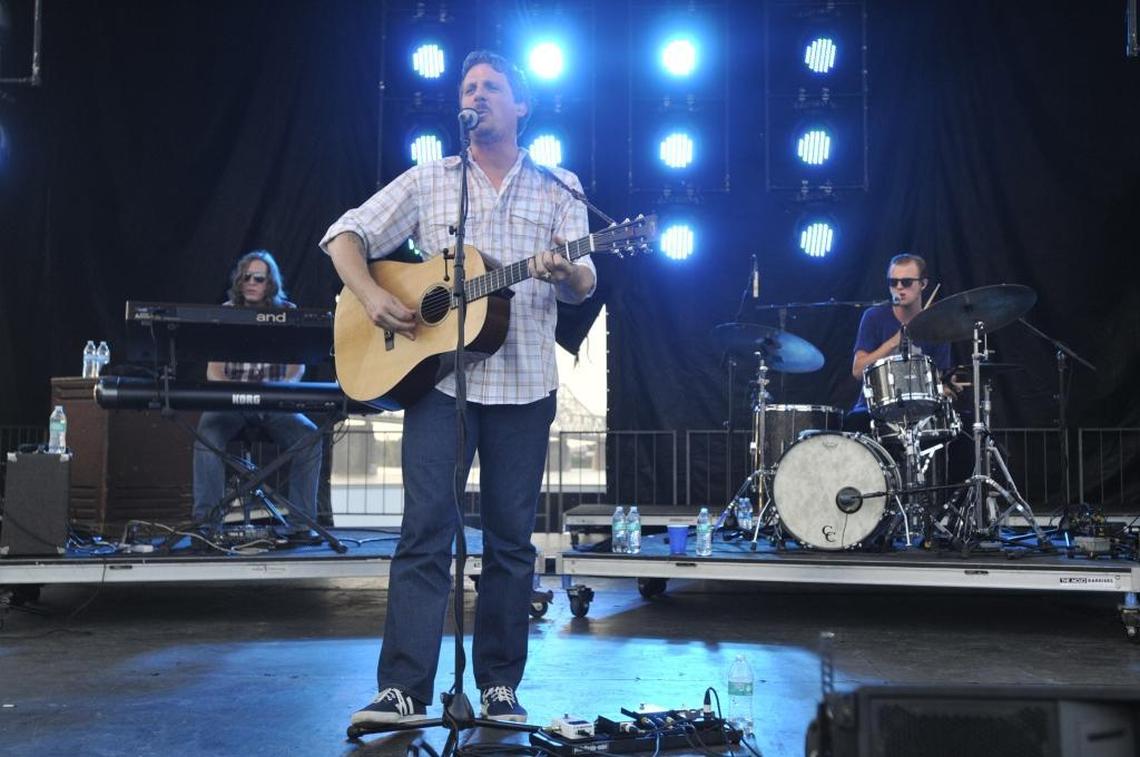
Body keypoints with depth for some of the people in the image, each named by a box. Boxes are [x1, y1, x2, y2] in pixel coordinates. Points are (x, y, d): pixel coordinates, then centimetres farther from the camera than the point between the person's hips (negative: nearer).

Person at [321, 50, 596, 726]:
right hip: (438, 375, -1)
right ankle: (404, 689, -5)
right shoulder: (430, 180, 10)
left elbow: (584, 284, 1)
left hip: (524, 383, 1)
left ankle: (500, 684, 15)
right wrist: (372, 296, -11)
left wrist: (564, 273, -22)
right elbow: (348, 236, 8)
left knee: (512, 537, 5)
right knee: (426, 529, -7)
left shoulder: (557, 190, 10)